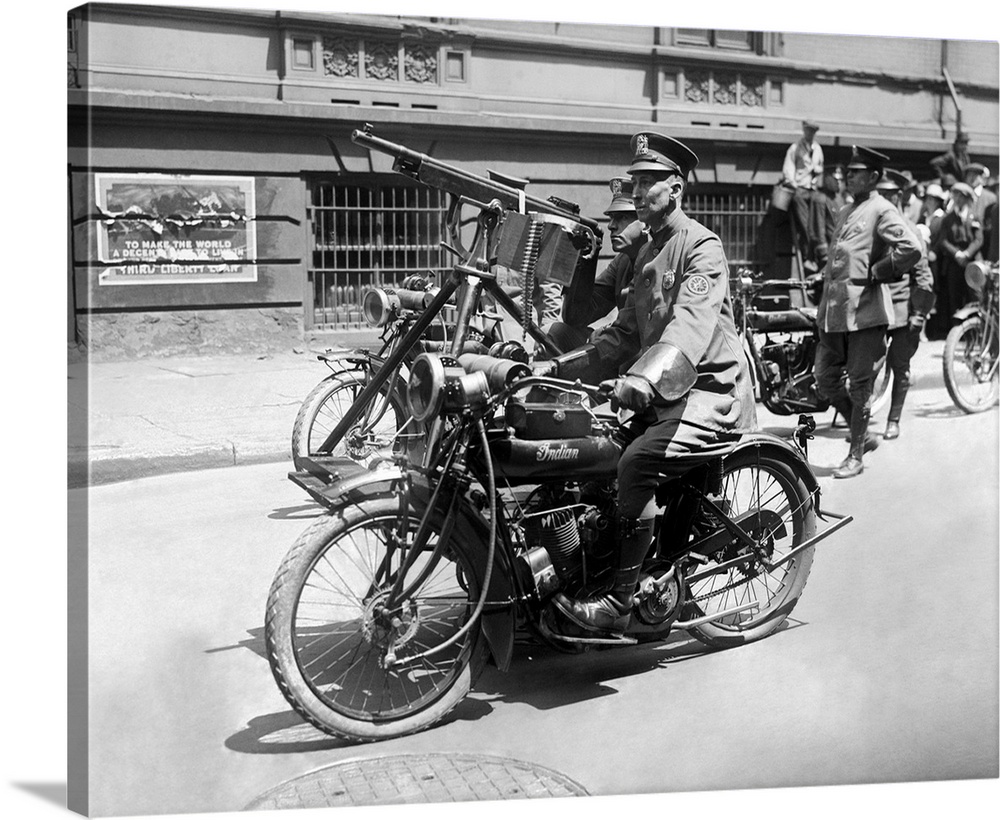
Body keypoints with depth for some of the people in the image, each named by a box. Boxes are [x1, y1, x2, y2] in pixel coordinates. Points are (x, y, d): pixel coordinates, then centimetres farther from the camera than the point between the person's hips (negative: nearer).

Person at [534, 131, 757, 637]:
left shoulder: (701, 246, -11)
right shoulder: (647, 252, 18)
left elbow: (691, 322, -29)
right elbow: (624, 331, 16)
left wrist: (644, 378, -45)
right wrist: (562, 365, 4)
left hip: (712, 392, -9)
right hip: (666, 392, 9)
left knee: (637, 461, -28)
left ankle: (618, 605, -23)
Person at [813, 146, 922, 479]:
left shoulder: (882, 210, -6)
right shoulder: (846, 212, 19)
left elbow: (911, 248, -21)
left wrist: (875, 273, -13)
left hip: (865, 311, -8)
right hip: (834, 312, 8)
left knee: (859, 386, 0)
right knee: (825, 380, 10)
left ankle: (856, 455, 10)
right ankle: (863, 435, 27)